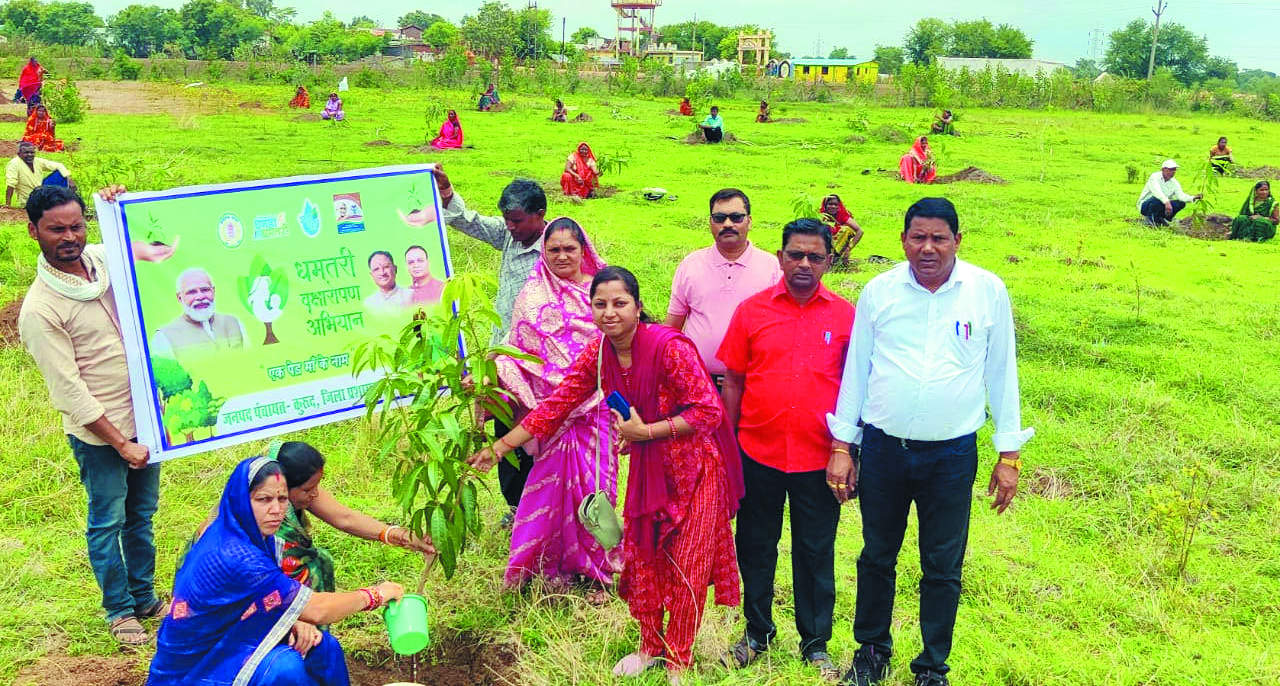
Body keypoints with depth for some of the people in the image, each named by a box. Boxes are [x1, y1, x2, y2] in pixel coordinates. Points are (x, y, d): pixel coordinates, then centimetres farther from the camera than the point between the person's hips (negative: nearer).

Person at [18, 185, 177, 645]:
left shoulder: (104, 257, -2)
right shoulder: (40, 308, -19)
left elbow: (157, 253, 17)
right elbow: (69, 391, -18)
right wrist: (119, 443, -17)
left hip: (144, 417, 6)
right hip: (98, 432, -6)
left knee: (142, 514, 19)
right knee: (107, 522, 11)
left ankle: (145, 597, 36)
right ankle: (119, 609, 30)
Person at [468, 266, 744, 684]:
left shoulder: (669, 347, -25)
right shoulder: (597, 354, -6)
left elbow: (709, 412, -24)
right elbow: (554, 407, -3)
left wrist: (645, 431, -23)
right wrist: (498, 449, -6)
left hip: (694, 465, -6)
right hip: (647, 466, 6)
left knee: (687, 566, 4)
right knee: (640, 557, 13)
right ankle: (650, 647, 36)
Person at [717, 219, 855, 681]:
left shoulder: (845, 315, 0)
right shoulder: (752, 310, 0)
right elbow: (733, 383, 4)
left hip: (818, 459, -1)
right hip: (758, 453, 1)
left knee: (815, 553, 10)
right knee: (755, 547, 13)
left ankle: (815, 643, 28)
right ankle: (758, 632, 33)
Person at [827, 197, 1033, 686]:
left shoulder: (988, 291, -3)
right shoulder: (879, 290, -1)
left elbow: (1001, 373, 2)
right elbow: (856, 370, 4)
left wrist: (1009, 454, 1)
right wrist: (840, 448, 3)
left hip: (951, 455, -1)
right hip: (882, 448, 1)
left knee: (943, 568, 10)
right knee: (876, 558, 15)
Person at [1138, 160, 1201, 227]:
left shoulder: (1174, 183, 2)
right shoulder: (1155, 177, -16)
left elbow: (1181, 195, -12)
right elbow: (1157, 191, -35)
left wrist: (1193, 198, -32)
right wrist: (1167, 202, -49)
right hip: (1145, 206, -6)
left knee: (1181, 203, -12)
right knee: (1157, 199, -38)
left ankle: (1159, 218, -4)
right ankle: (1151, 219, -14)